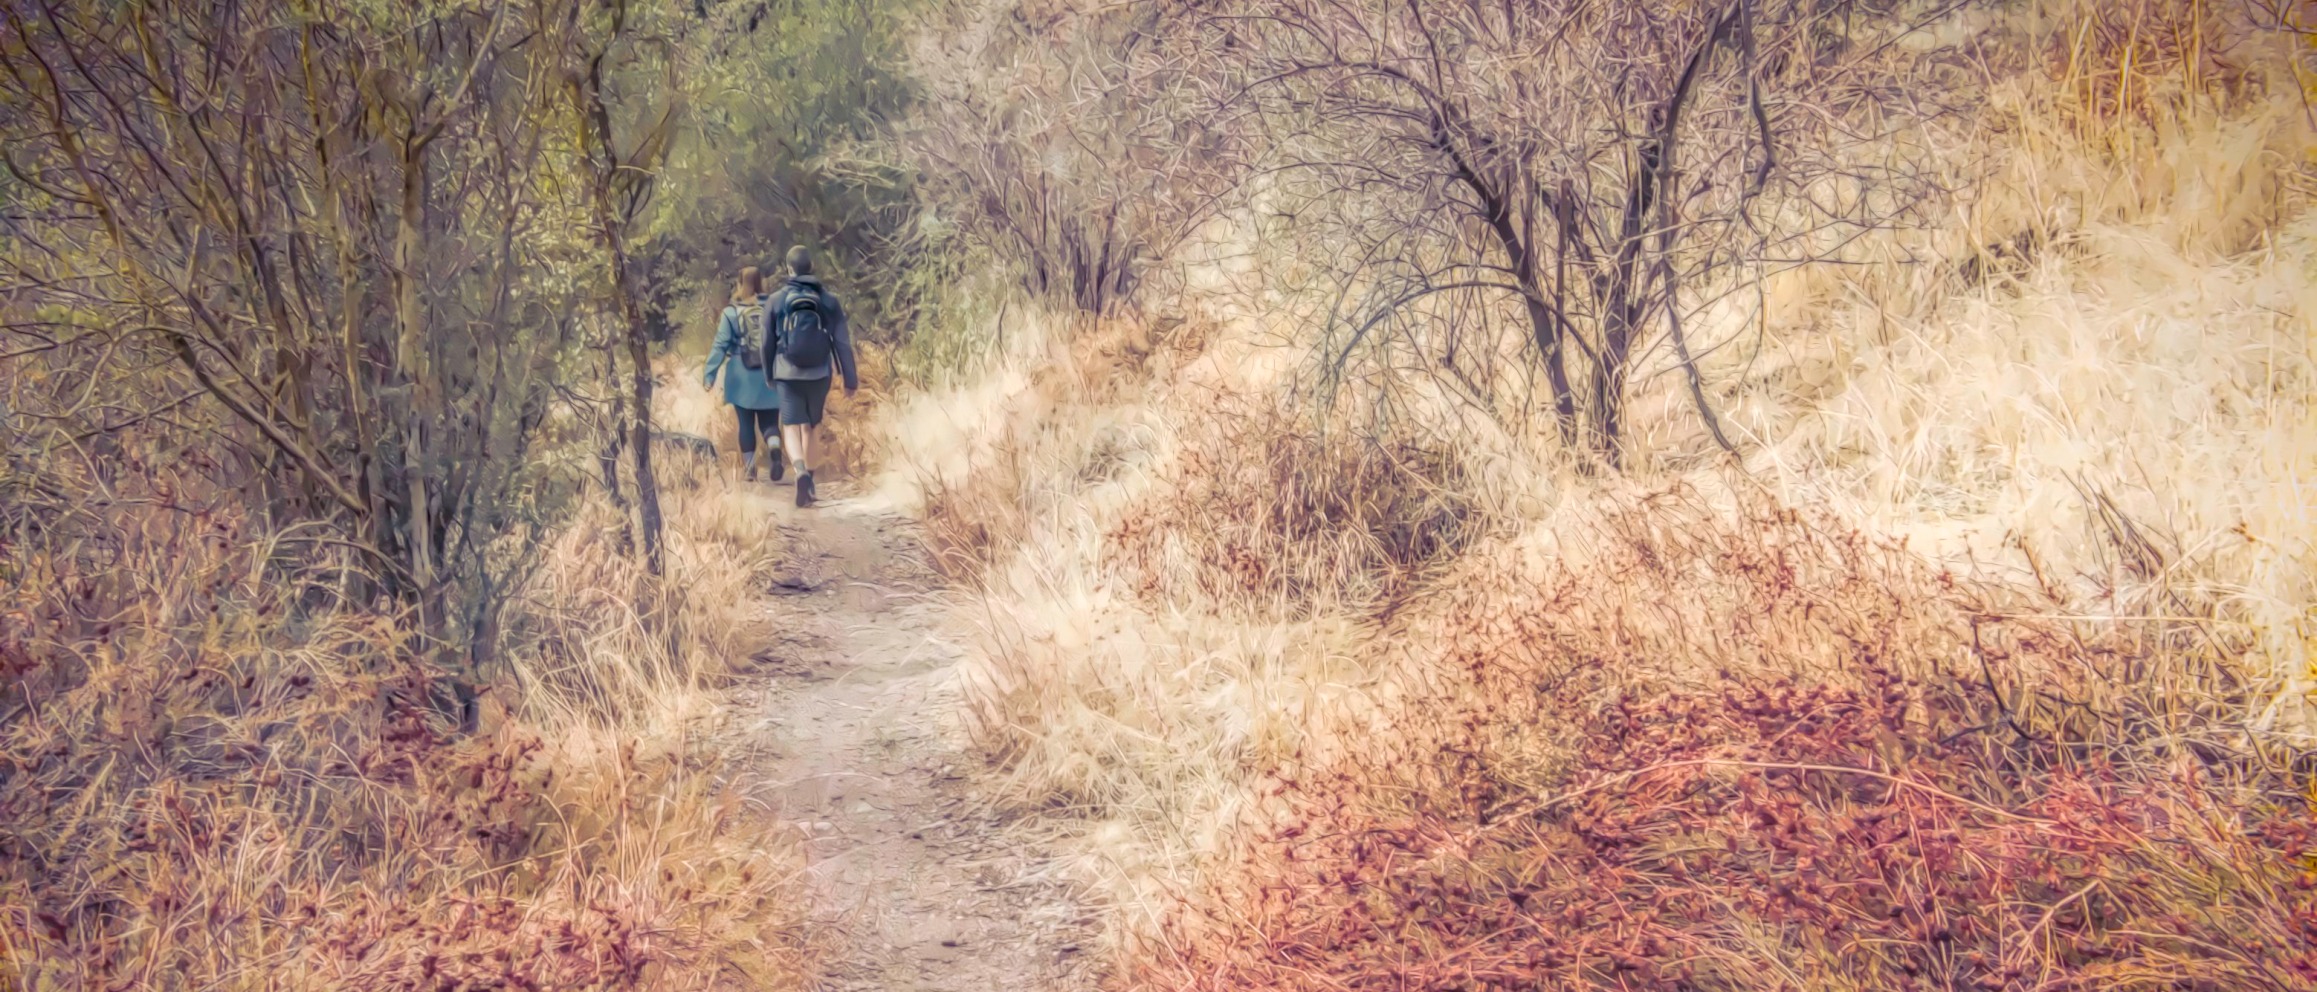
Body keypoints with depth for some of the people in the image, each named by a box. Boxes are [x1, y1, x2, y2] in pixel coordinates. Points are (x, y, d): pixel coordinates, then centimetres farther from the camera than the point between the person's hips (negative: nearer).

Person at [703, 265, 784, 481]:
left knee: (746, 424, 9)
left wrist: (709, 374, -8)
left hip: (742, 377, -1)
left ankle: (750, 469, 10)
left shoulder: (731, 313, -6)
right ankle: (775, 449, -24)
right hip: (770, 377, 1)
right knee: (769, 422, 5)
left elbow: (720, 346, -9)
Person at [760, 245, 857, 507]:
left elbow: (768, 344, 5)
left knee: (792, 429, -5)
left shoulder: (776, 301, -2)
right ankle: (808, 482, 20)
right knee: (809, 428, 17)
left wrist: (769, 376, 19)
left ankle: (801, 471, -32)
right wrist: (851, 379, 5)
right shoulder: (829, 300, 0)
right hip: (819, 375, 2)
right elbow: (842, 342, -1)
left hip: (788, 375, -2)